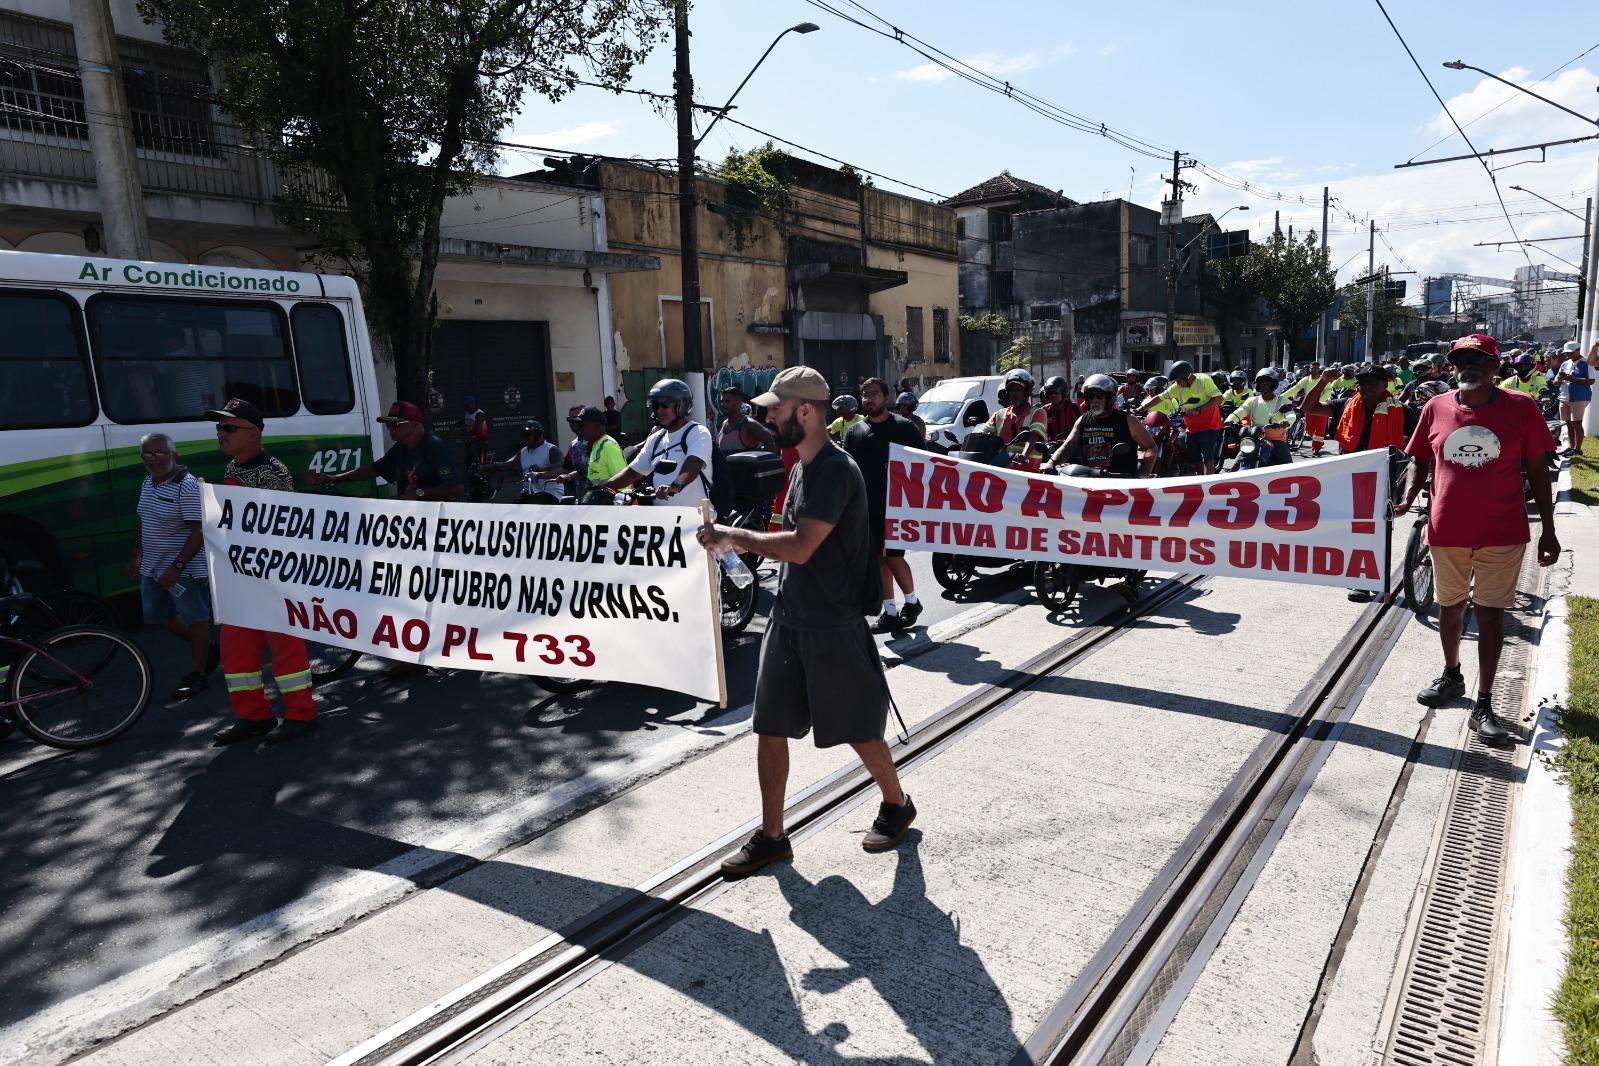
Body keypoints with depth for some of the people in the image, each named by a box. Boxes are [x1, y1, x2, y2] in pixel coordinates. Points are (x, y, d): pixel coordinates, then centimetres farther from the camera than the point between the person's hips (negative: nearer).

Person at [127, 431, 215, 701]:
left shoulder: (186, 486, -20)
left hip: (185, 570, -9)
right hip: (152, 567, 9)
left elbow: (199, 531, -23)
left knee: (195, 619, 4)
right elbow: (144, 524, 20)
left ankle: (198, 674, 16)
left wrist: (176, 567, -26)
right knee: (158, 617, 17)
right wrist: (136, 556, 18)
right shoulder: (148, 482, 7)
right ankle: (205, 648, 35)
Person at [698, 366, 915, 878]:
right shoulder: (803, 467, 11)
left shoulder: (835, 470, -19)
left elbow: (800, 547, -28)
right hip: (789, 619, 9)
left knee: (858, 730, 9)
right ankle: (771, 836, 21)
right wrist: (745, 542, 5)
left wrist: (735, 535, -17)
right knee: (769, 729, 8)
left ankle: (897, 806, 34)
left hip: (833, 626, -8)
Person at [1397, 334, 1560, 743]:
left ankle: (1484, 705, 7)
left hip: (1502, 532, -2)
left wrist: (1548, 529, -1)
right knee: (1450, 607, 16)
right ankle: (1452, 676, 38)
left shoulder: (1521, 407, -4)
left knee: (1490, 613, 1)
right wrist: (1407, 498, -7)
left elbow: (1537, 471, 0)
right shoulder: (1435, 408, 0)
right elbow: (1420, 461, 11)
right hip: (1447, 529, 2)